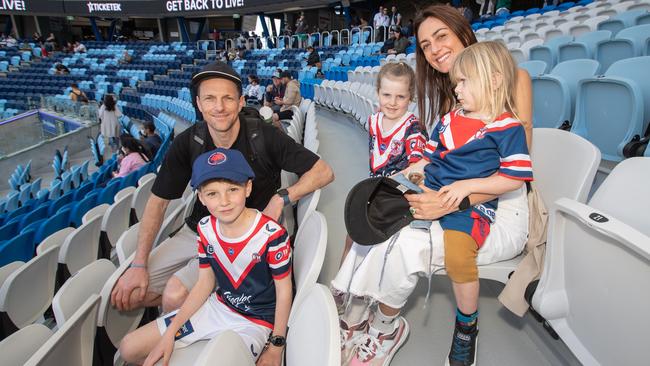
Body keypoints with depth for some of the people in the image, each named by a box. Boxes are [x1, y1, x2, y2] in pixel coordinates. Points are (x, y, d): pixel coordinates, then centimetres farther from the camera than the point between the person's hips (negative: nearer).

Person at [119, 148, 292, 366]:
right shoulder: (205, 229, -9)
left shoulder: (271, 234, -26)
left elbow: (284, 291, -15)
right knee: (129, 349, 6)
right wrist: (170, 332, -4)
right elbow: (205, 283, 0)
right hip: (218, 306, 5)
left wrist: (276, 348, -11)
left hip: (256, 321, -5)